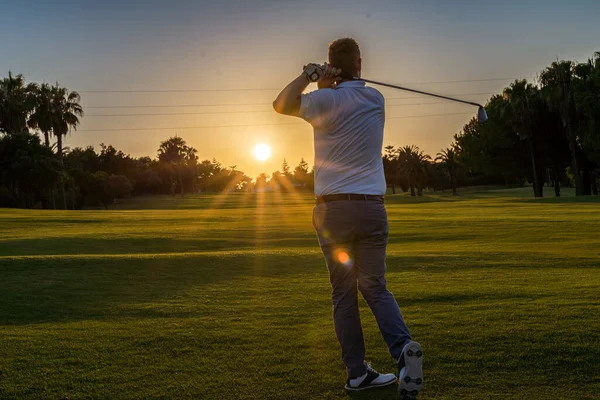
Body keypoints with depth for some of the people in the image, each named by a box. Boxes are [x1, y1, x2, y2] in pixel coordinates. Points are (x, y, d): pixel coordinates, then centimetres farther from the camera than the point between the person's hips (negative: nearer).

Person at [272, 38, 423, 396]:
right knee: (374, 286, 9)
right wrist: (329, 84, 5)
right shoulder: (376, 99, 6)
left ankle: (358, 373, 5)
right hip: (371, 206, 2)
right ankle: (403, 346, -15)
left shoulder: (326, 100, -6)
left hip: (333, 208, -2)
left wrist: (307, 76, 12)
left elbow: (281, 105, 9)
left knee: (343, 292, 5)